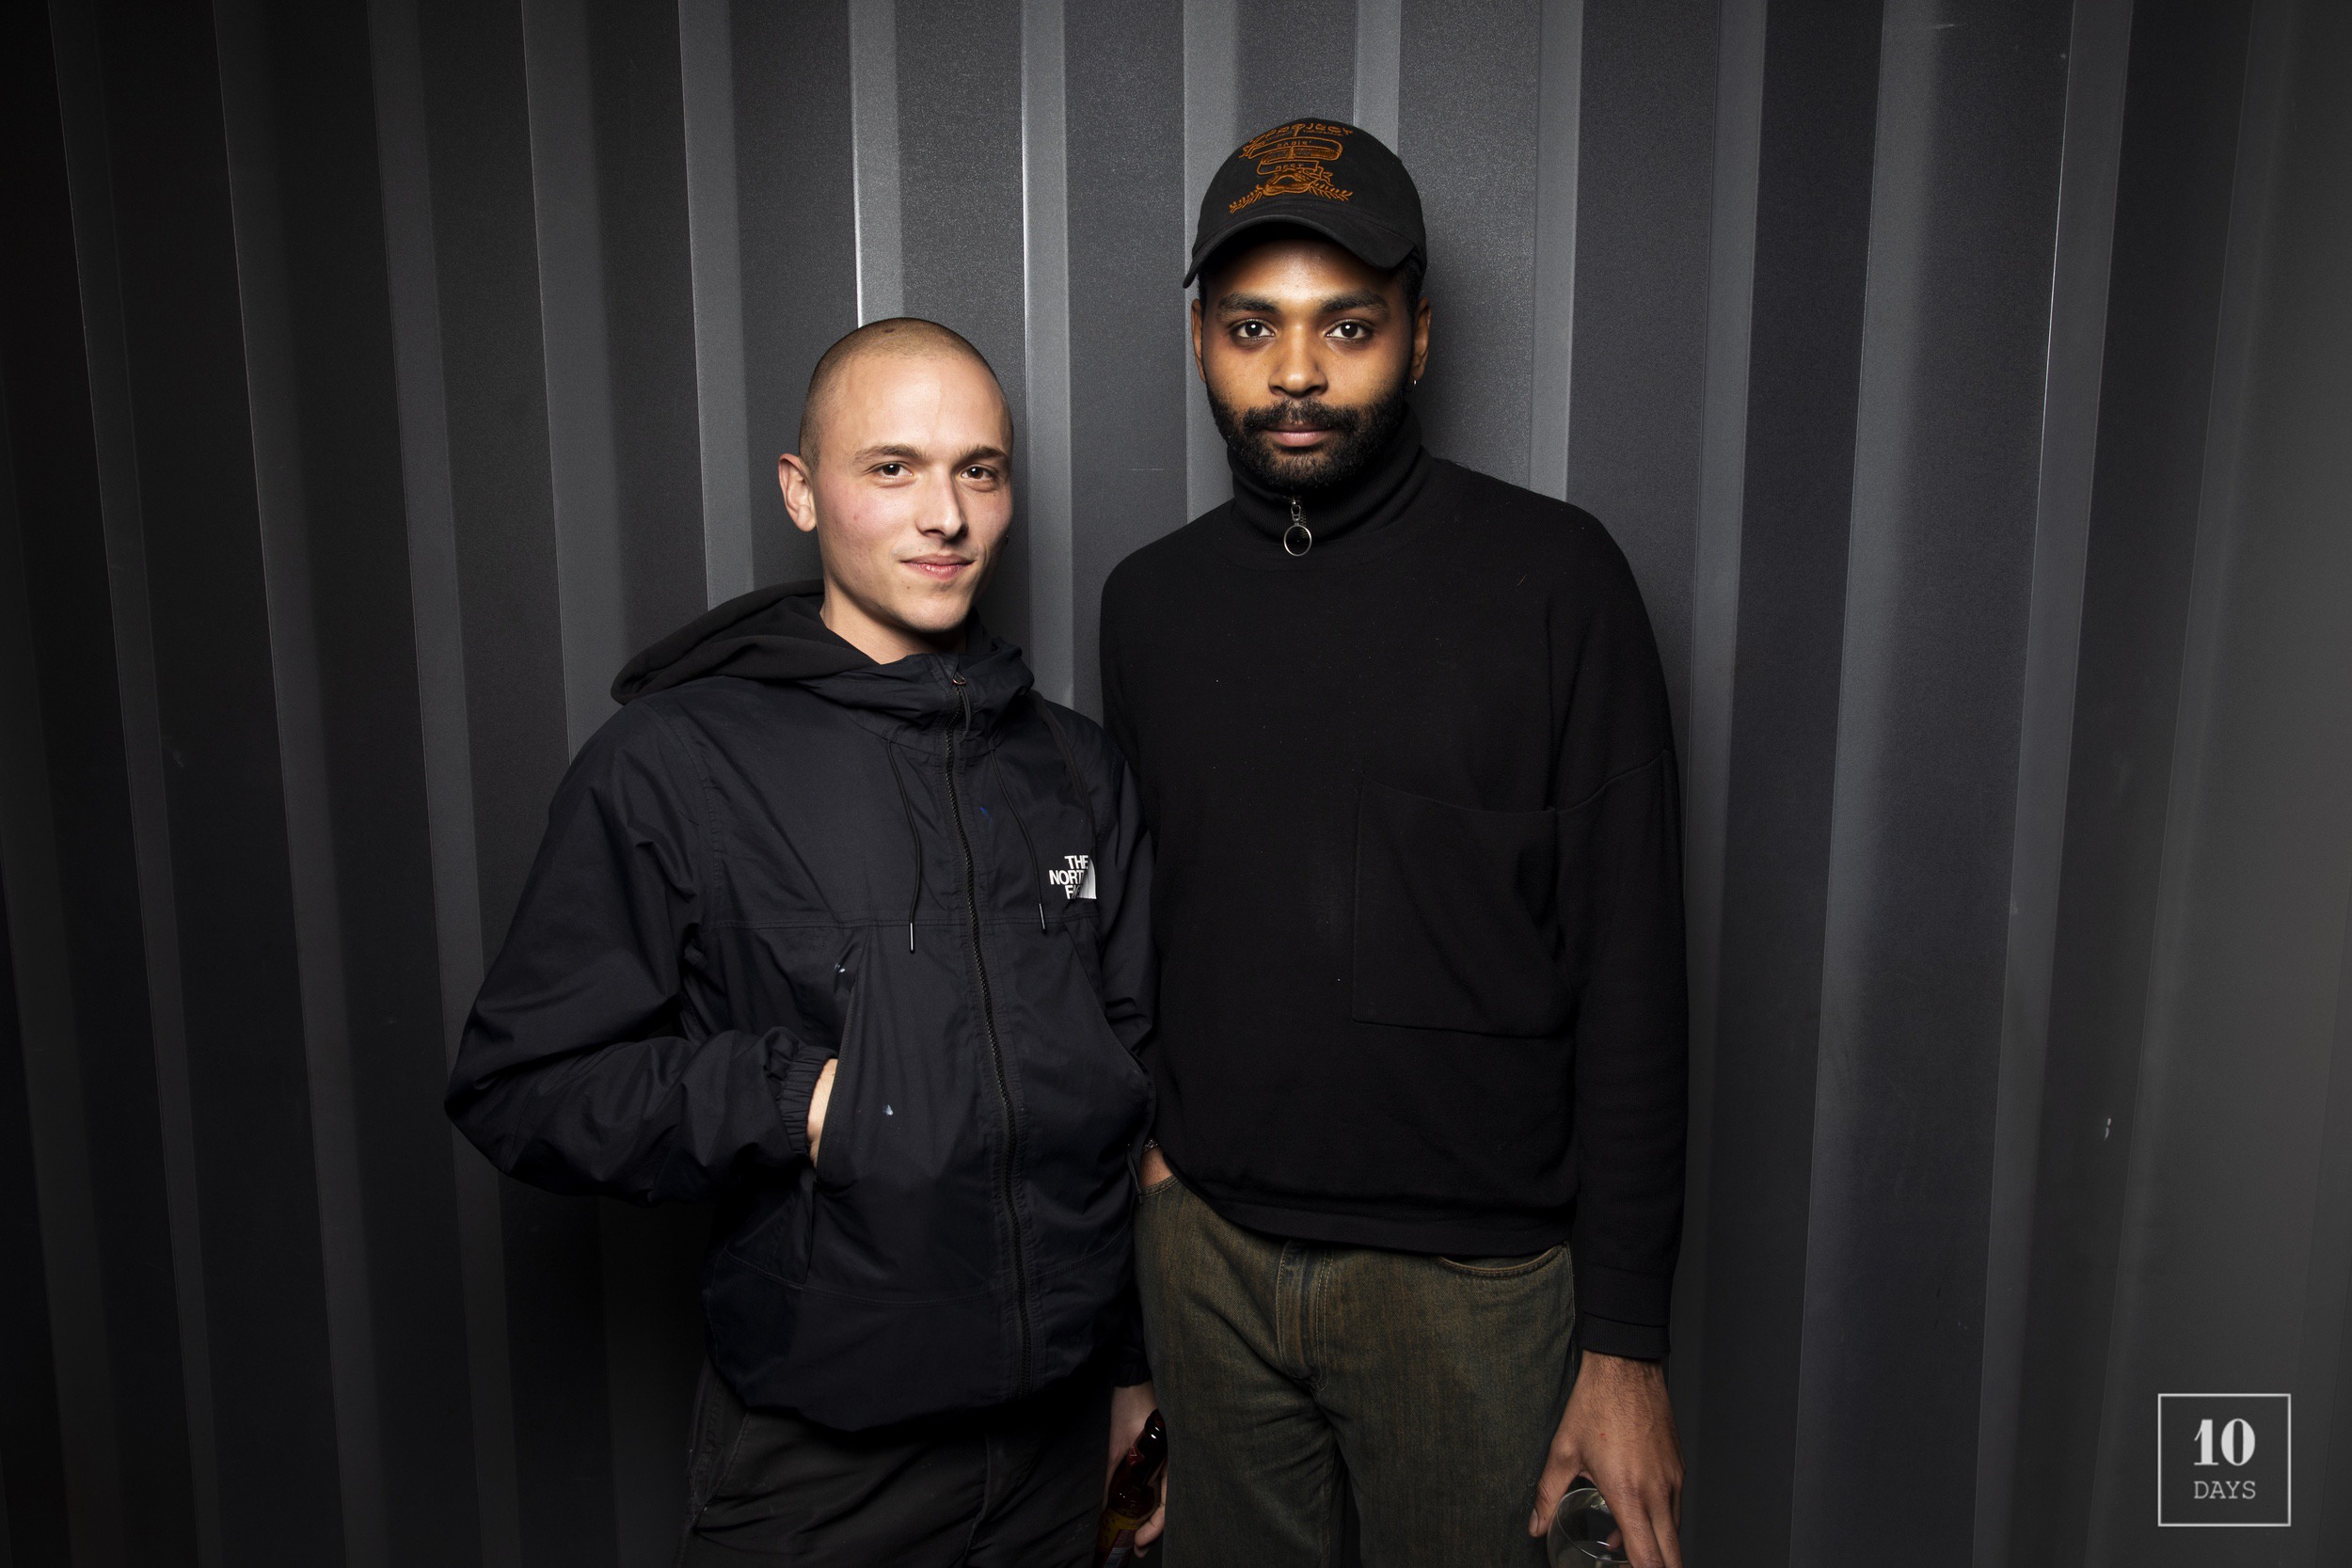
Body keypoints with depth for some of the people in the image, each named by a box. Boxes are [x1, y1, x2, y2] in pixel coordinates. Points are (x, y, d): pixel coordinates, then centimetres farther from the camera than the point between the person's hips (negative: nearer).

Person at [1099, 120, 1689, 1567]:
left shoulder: (1551, 578, -8)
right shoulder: (1152, 600, 4)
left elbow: (1631, 972, -8)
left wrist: (1628, 1338, -9)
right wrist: (1143, 1158, 9)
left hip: (1468, 1270, -3)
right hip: (1205, 1250, 4)